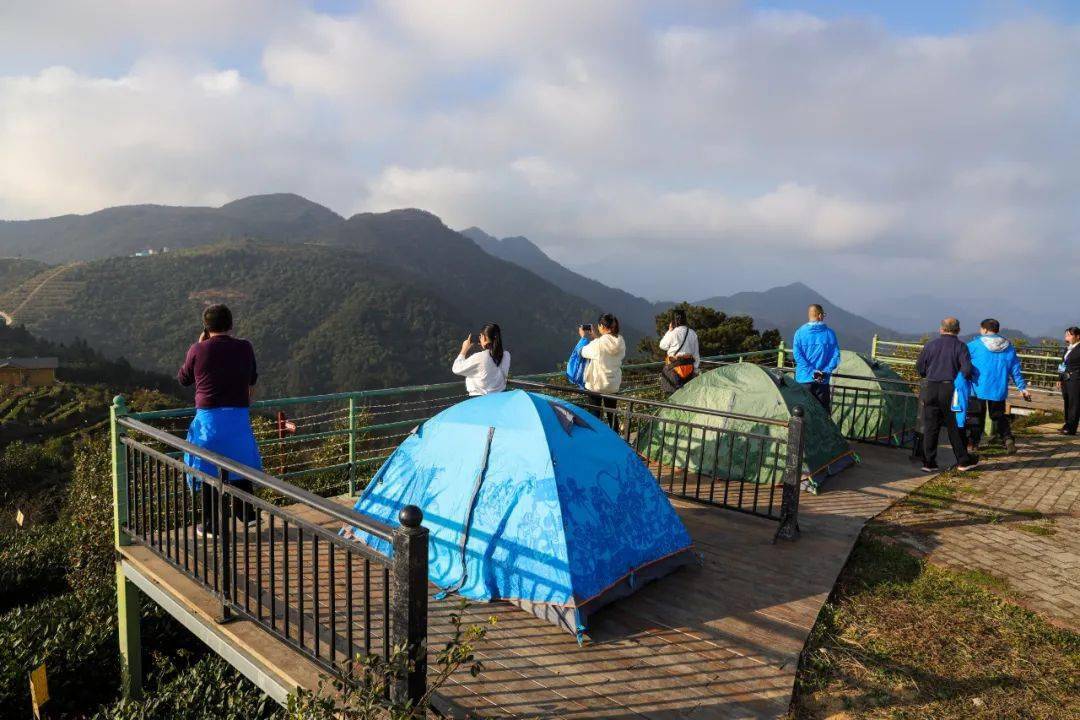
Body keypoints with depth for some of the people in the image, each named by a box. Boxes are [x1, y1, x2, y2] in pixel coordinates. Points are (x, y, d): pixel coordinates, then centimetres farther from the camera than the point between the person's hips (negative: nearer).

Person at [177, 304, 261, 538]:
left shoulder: (198, 350, -7)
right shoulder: (245, 348, -1)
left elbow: (183, 379, 9)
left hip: (208, 417, -2)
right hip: (239, 415, 2)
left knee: (209, 470, 8)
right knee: (240, 465, 18)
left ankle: (211, 526, 14)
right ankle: (247, 515, 29)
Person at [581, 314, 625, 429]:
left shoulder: (598, 344, -22)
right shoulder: (620, 342, -5)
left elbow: (583, 352, -6)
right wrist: (596, 337, 13)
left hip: (596, 384, -5)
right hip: (613, 384, 5)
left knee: (595, 414, 8)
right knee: (612, 413, 18)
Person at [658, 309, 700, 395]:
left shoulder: (673, 333, -14)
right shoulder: (692, 333, 3)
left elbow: (662, 346, 2)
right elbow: (696, 353, 8)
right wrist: (695, 370, 16)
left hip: (675, 366, -5)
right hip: (689, 366, 5)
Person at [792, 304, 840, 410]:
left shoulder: (800, 333, -3)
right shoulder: (829, 333, -1)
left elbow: (797, 355, -9)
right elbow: (836, 356, -4)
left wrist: (812, 372, -8)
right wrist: (826, 372, -5)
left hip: (804, 379, -1)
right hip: (823, 380, 1)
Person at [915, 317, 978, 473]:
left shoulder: (930, 345, 4)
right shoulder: (960, 346, -3)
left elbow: (919, 368, 5)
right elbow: (966, 368, -14)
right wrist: (960, 380, 5)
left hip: (931, 390, 1)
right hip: (951, 390, -1)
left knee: (930, 427, 5)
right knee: (955, 428, 9)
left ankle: (928, 462, 6)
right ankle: (963, 461, 19)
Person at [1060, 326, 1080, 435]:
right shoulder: (1067, 348, 15)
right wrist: (1060, 378, 19)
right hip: (1066, 380, 9)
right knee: (1067, 403, 14)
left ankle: (1070, 428, -3)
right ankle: (1067, 425, 23)